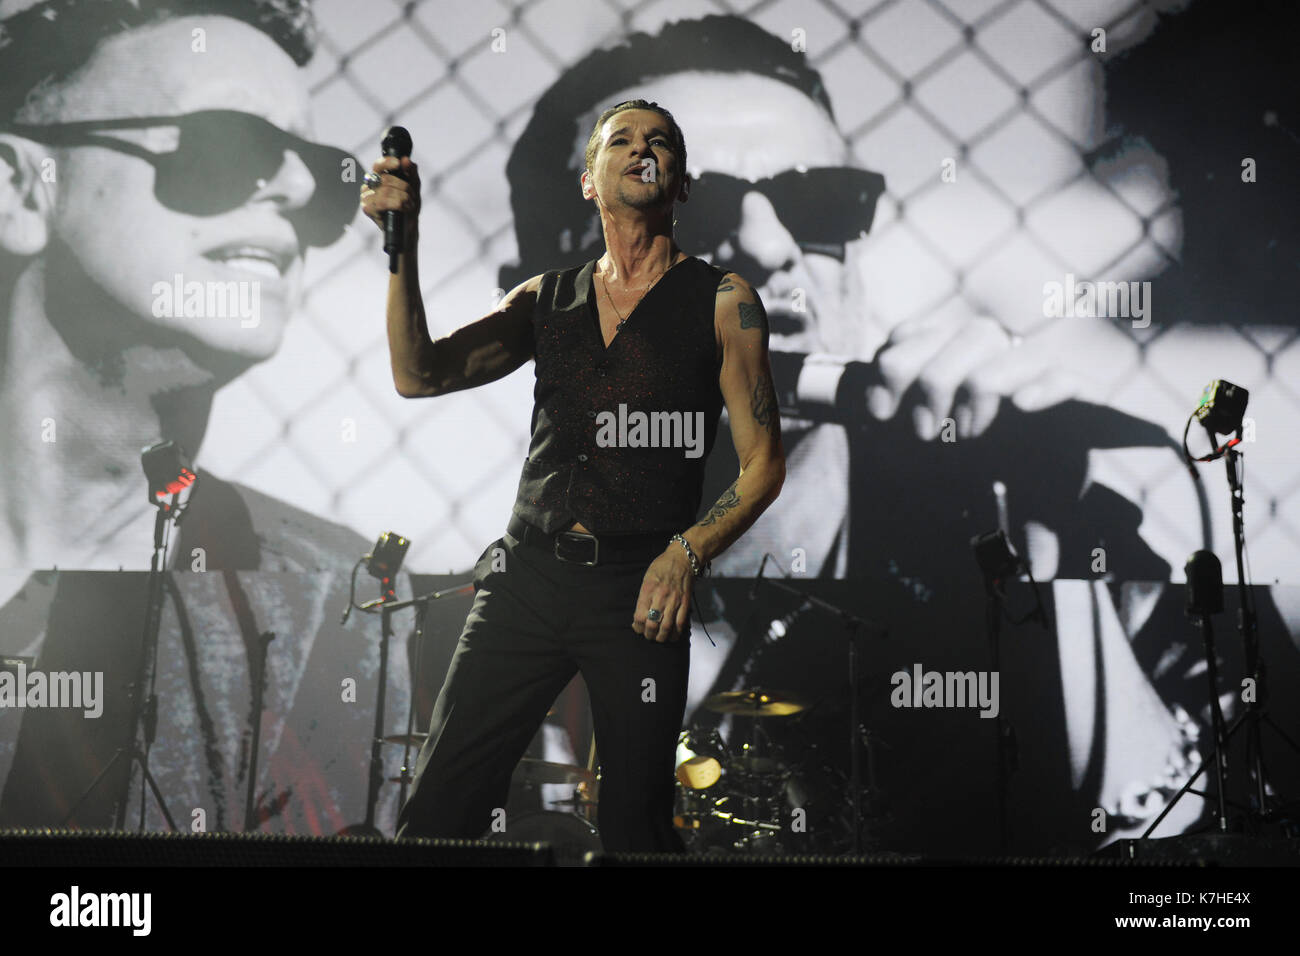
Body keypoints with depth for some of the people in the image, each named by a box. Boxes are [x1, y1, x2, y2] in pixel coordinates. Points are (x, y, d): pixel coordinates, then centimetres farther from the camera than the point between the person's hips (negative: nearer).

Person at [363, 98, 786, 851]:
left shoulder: (722, 301, 4)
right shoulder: (547, 299, 14)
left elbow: (764, 464, 2)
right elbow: (420, 375, 6)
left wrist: (687, 553, -13)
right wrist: (403, 242, -5)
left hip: (640, 589, -2)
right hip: (529, 573, 3)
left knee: (636, 827, 3)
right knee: (439, 806, -1)